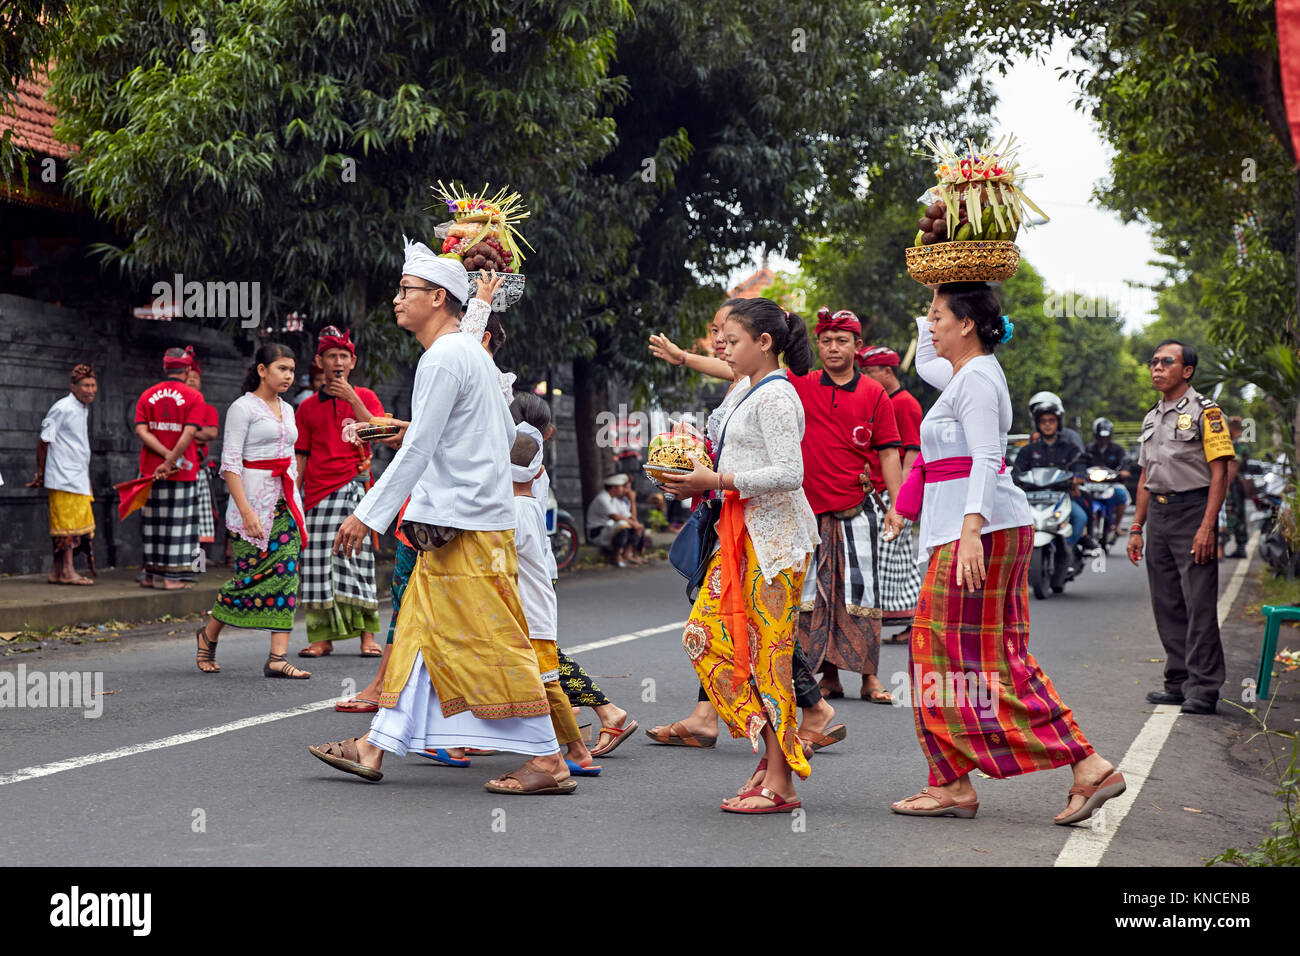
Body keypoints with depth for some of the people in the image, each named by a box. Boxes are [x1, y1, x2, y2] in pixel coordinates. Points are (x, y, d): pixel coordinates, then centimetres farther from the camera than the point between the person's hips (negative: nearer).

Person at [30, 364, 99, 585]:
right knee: (68, 524, -7)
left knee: (81, 523, 7)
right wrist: (41, 474, -3)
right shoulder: (62, 409, -11)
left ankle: (57, 571, 13)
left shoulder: (83, 409, 16)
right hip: (65, 477, -9)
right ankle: (67, 571, -4)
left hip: (79, 478, 9)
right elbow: (44, 441, -8)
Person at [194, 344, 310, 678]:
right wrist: (246, 512, -20)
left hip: (286, 501, 7)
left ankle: (277, 657, -5)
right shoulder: (243, 408, -6)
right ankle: (209, 635, 20)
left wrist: (296, 505, 16)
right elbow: (230, 463, -12)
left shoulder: (286, 409, 15)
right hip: (254, 500, -7)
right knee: (250, 576, -5)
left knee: (286, 574, -3)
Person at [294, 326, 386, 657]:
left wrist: (352, 398, -12)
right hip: (318, 490, 2)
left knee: (357, 555, -9)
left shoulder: (364, 397, 10)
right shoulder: (308, 407, 14)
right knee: (318, 562, -2)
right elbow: (301, 457, 14)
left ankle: (367, 634, -5)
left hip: (355, 481, -2)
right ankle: (322, 636, 3)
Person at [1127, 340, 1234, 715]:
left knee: (1199, 603, -7)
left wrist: (1207, 526, -18)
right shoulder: (1152, 418, 18)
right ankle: (1179, 681, 15)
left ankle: (1204, 687, -5)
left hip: (1193, 511, -7)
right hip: (1158, 515, 7)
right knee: (1166, 604, 8)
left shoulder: (1205, 412, -4)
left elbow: (1219, 472, -10)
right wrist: (1137, 529, 16)